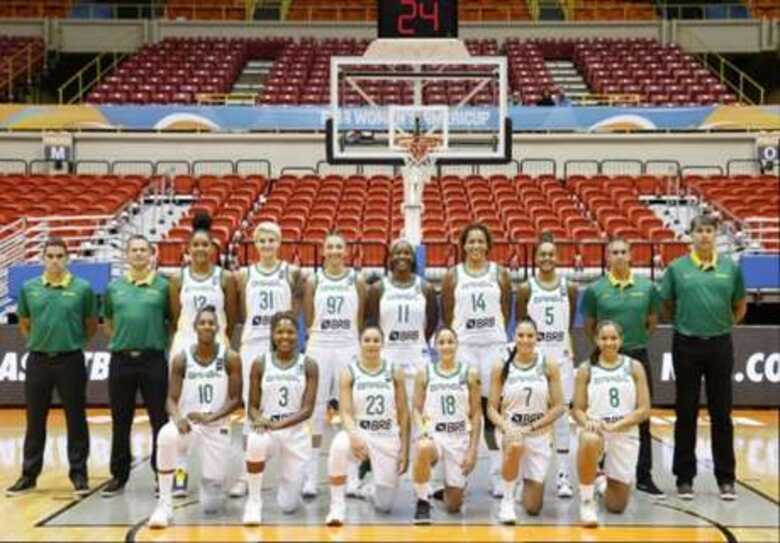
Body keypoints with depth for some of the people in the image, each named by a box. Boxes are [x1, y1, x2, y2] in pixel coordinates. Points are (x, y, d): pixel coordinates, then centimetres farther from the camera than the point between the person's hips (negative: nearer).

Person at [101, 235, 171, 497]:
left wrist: (162, 341, 0)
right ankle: (119, 475, 20)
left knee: (160, 420, 2)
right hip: (121, 359, 2)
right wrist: (122, 339, 9)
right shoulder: (114, 287, 9)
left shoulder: (163, 286, 1)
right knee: (120, 421, 9)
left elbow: (174, 322, 7)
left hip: (153, 359, -2)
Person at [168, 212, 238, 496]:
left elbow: (231, 320, 3)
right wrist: (181, 341, 6)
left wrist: (223, 343, 5)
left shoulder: (225, 278, 0)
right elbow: (175, 319, 7)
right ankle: (180, 471, 7)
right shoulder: (178, 279, 3)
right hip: (184, 345, 1)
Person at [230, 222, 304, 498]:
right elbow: (242, 314, 11)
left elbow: (296, 312, 1)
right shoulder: (245, 275, 8)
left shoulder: (291, 272, 2)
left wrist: (299, 285, -11)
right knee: (251, 407, 3)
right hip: (253, 344, 2)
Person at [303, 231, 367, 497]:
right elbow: (308, 320, 7)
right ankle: (311, 476, 9)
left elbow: (363, 320, 4)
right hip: (319, 348, 0)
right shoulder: (313, 280, 5)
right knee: (314, 411, 2)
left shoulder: (357, 280, 4)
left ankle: (352, 477, 9)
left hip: (349, 348, 0)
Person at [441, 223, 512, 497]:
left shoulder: (499, 273, 6)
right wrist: (452, 341, -1)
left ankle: (499, 475, 7)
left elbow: (506, 311, 8)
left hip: (494, 346, 0)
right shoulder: (452, 275, 5)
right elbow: (447, 315, 5)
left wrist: (496, 334, 2)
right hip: (462, 346, 0)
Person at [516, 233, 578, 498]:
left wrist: (570, 350, 2)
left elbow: (570, 327, 10)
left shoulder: (569, 288, 5)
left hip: (561, 357, 1)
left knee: (561, 415, 3)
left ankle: (563, 475, 7)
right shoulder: (526, 289, 0)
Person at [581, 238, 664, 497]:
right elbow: (589, 327, 7)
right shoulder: (595, 289, -2)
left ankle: (644, 476, 14)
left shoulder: (647, 287, 1)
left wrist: (637, 340, 7)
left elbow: (652, 322, 13)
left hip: (638, 357, 1)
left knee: (642, 420, 5)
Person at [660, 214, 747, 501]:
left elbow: (740, 307, 14)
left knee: (721, 415, 6)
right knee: (686, 415, 5)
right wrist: (685, 323, 8)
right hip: (687, 345, -1)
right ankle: (685, 477, 15)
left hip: (720, 346, 1)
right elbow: (667, 306, 8)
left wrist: (722, 325, 11)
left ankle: (726, 479, 15)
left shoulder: (731, 267, 3)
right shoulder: (677, 268, -1)